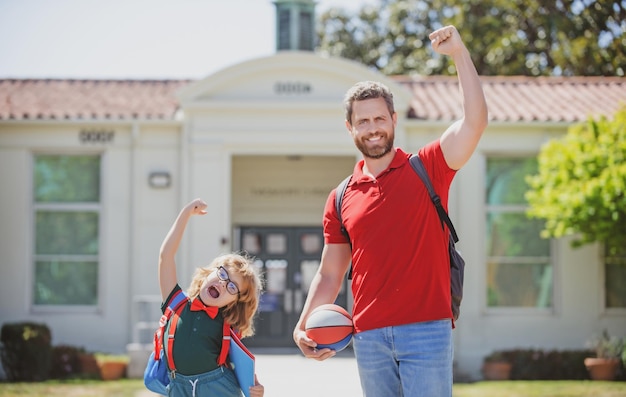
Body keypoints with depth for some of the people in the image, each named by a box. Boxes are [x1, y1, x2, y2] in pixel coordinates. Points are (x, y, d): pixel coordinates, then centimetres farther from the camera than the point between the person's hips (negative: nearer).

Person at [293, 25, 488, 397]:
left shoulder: (426, 169, 3)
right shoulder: (341, 198, 12)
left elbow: (475, 121, -12)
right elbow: (329, 275, 16)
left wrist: (460, 54, -19)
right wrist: (303, 326, 4)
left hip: (426, 329, -3)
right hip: (368, 336, 4)